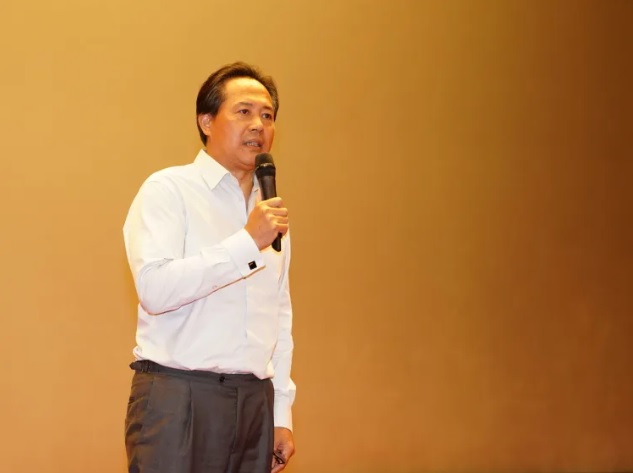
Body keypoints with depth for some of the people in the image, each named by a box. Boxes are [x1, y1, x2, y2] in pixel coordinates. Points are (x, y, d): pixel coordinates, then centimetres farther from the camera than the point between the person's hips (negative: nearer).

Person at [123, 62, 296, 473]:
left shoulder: (270, 209, 18)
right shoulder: (168, 190, -2)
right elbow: (155, 288, -16)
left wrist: (282, 412, 15)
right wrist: (247, 243, -16)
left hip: (255, 401, 6)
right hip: (179, 397, -5)